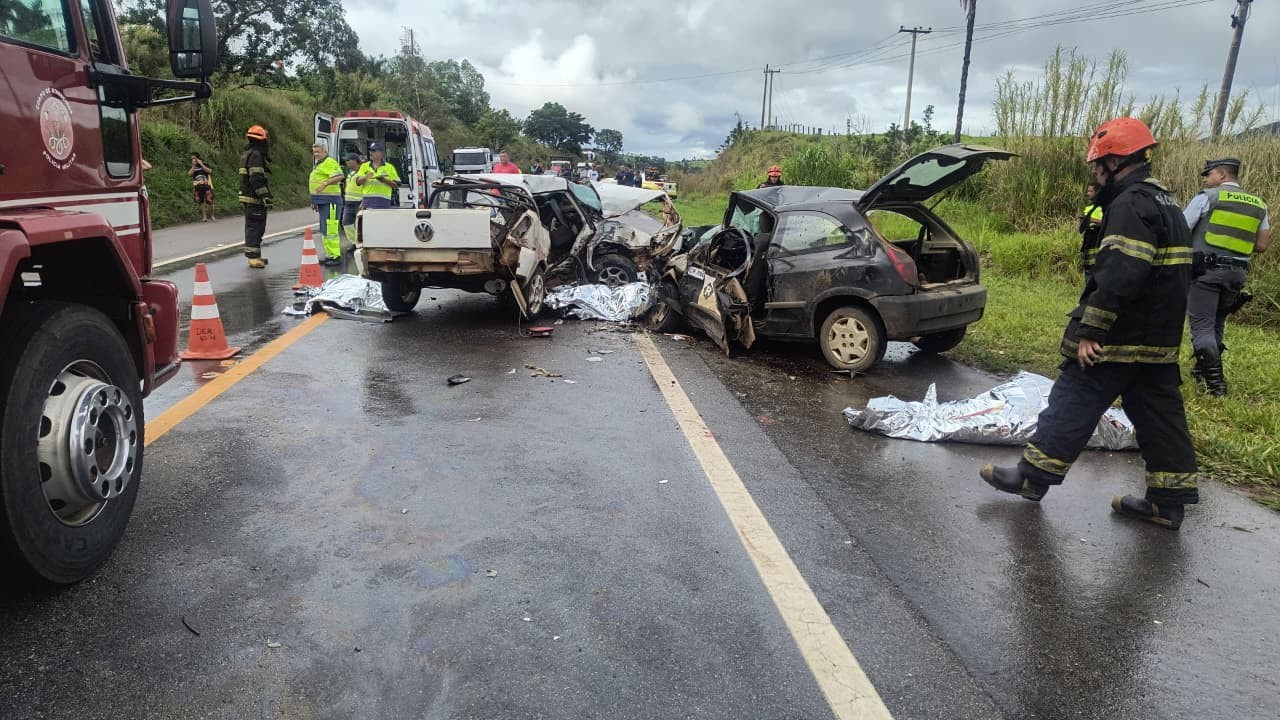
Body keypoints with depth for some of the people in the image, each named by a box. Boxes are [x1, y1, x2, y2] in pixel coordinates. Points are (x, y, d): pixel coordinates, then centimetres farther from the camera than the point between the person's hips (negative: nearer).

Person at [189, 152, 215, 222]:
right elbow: (189, 174, -5)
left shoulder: (205, 165, 5)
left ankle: (212, 216, 7)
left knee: (209, 201, -8)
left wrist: (201, 164, -11)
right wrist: (194, 166, -8)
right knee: (201, 202, -1)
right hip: (198, 187, 3)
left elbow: (209, 171, -13)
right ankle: (204, 217, 3)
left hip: (207, 186, -3)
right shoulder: (192, 168, 11)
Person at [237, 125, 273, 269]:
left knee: (252, 226, 16)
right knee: (255, 227, -8)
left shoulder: (246, 153, 18)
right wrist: (265, 195, -24)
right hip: (255, 198, -11)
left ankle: (255, 255, 24)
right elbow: (257, 178, -24)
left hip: (247, 196, 11)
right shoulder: (256, 155, -16)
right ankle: (253, 257, -8)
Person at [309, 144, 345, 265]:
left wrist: (325, 183, -34)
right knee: (324, 230, 13)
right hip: (323, 201, 11)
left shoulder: (330, 162, -9)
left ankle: (336, 256, -11)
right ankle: (330, 255, 19)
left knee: (330, 230, -13)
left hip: (330, 200, -11)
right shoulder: (318, 164, 23)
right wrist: (314, 201, 28)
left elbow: (340, 176, -25)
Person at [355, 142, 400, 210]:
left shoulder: (389, 167, 10)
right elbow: (358, 181, 6)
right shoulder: (364, 166, 16)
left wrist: (384, 180, -10)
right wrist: (366, 177, -15)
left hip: (383, 201, -1)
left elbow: (397, 184, 5)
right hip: (367, 200, 1)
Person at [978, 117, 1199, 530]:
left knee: (1073, 405, -1)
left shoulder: (1130, 205, -17)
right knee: (1159, 413, 12)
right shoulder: (1164, 202, 17)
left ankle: (1032, 476, 7)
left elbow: (1119, 275, -27)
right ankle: (1169, 501, 19)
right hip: (1158, 340, 10)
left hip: (1119, 338, -10)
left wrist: (1089, 330, -23)